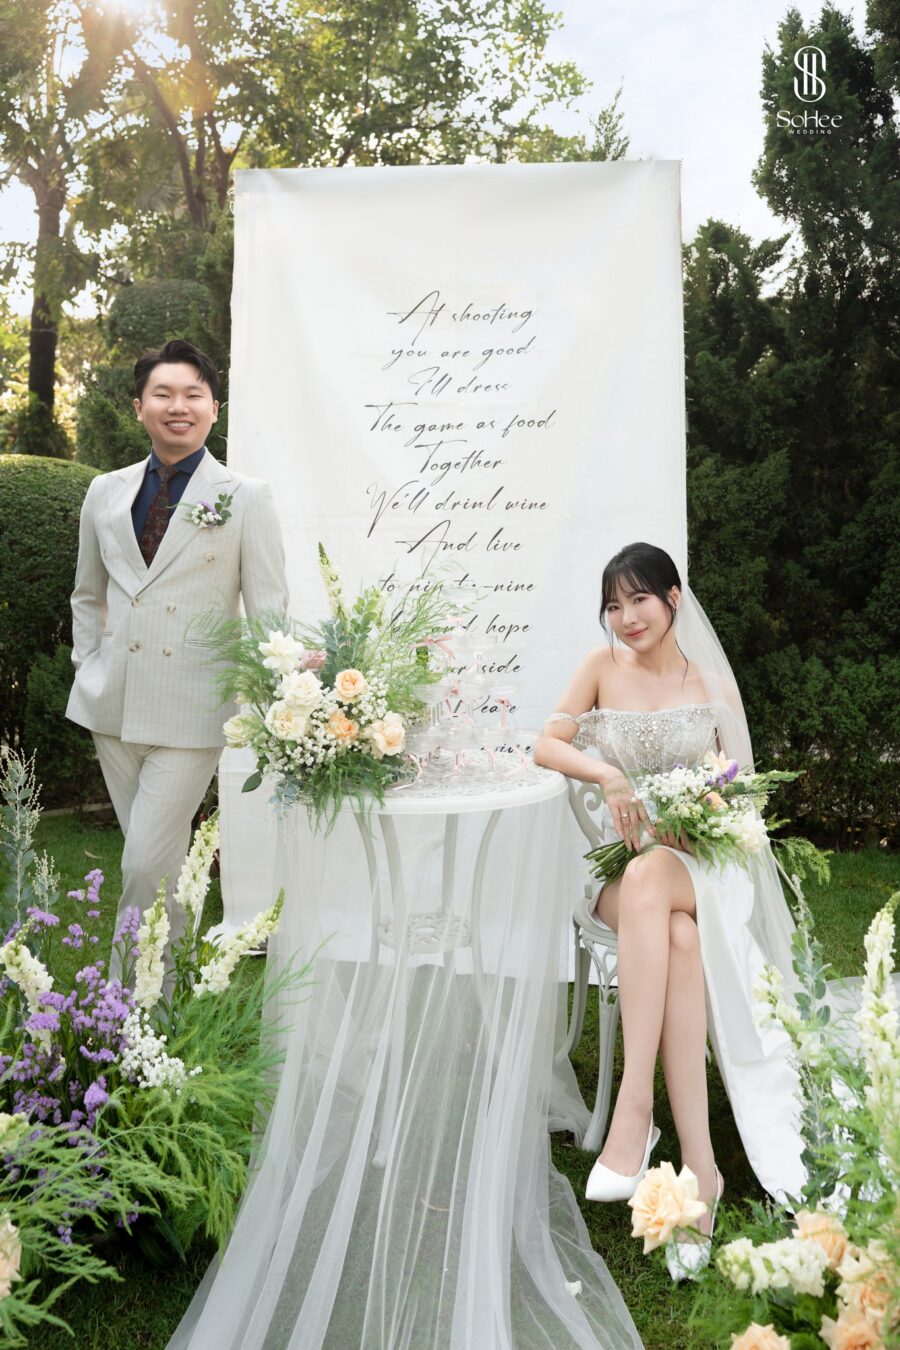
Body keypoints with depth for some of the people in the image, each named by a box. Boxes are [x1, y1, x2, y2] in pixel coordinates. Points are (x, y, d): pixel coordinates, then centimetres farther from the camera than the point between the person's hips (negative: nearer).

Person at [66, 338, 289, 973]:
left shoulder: (247, 497, -3)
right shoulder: (106, 492, 9)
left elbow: (269, 612, -3)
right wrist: (87, 671, 12)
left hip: (191, 709, -4)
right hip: (113, 705, 4)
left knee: (148, 863, -8)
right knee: (154, 857, 14)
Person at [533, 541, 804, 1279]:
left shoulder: (715, 687, 8)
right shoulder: (603, 666, 9)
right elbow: (546, 745, 4)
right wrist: (610, 776, -14)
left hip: (702, 860, -1)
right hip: (618, 861, 1)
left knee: (648, 881, -40)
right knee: (678, 942, -35)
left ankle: (635, 1109, -44)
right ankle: (698, 1168, -38)